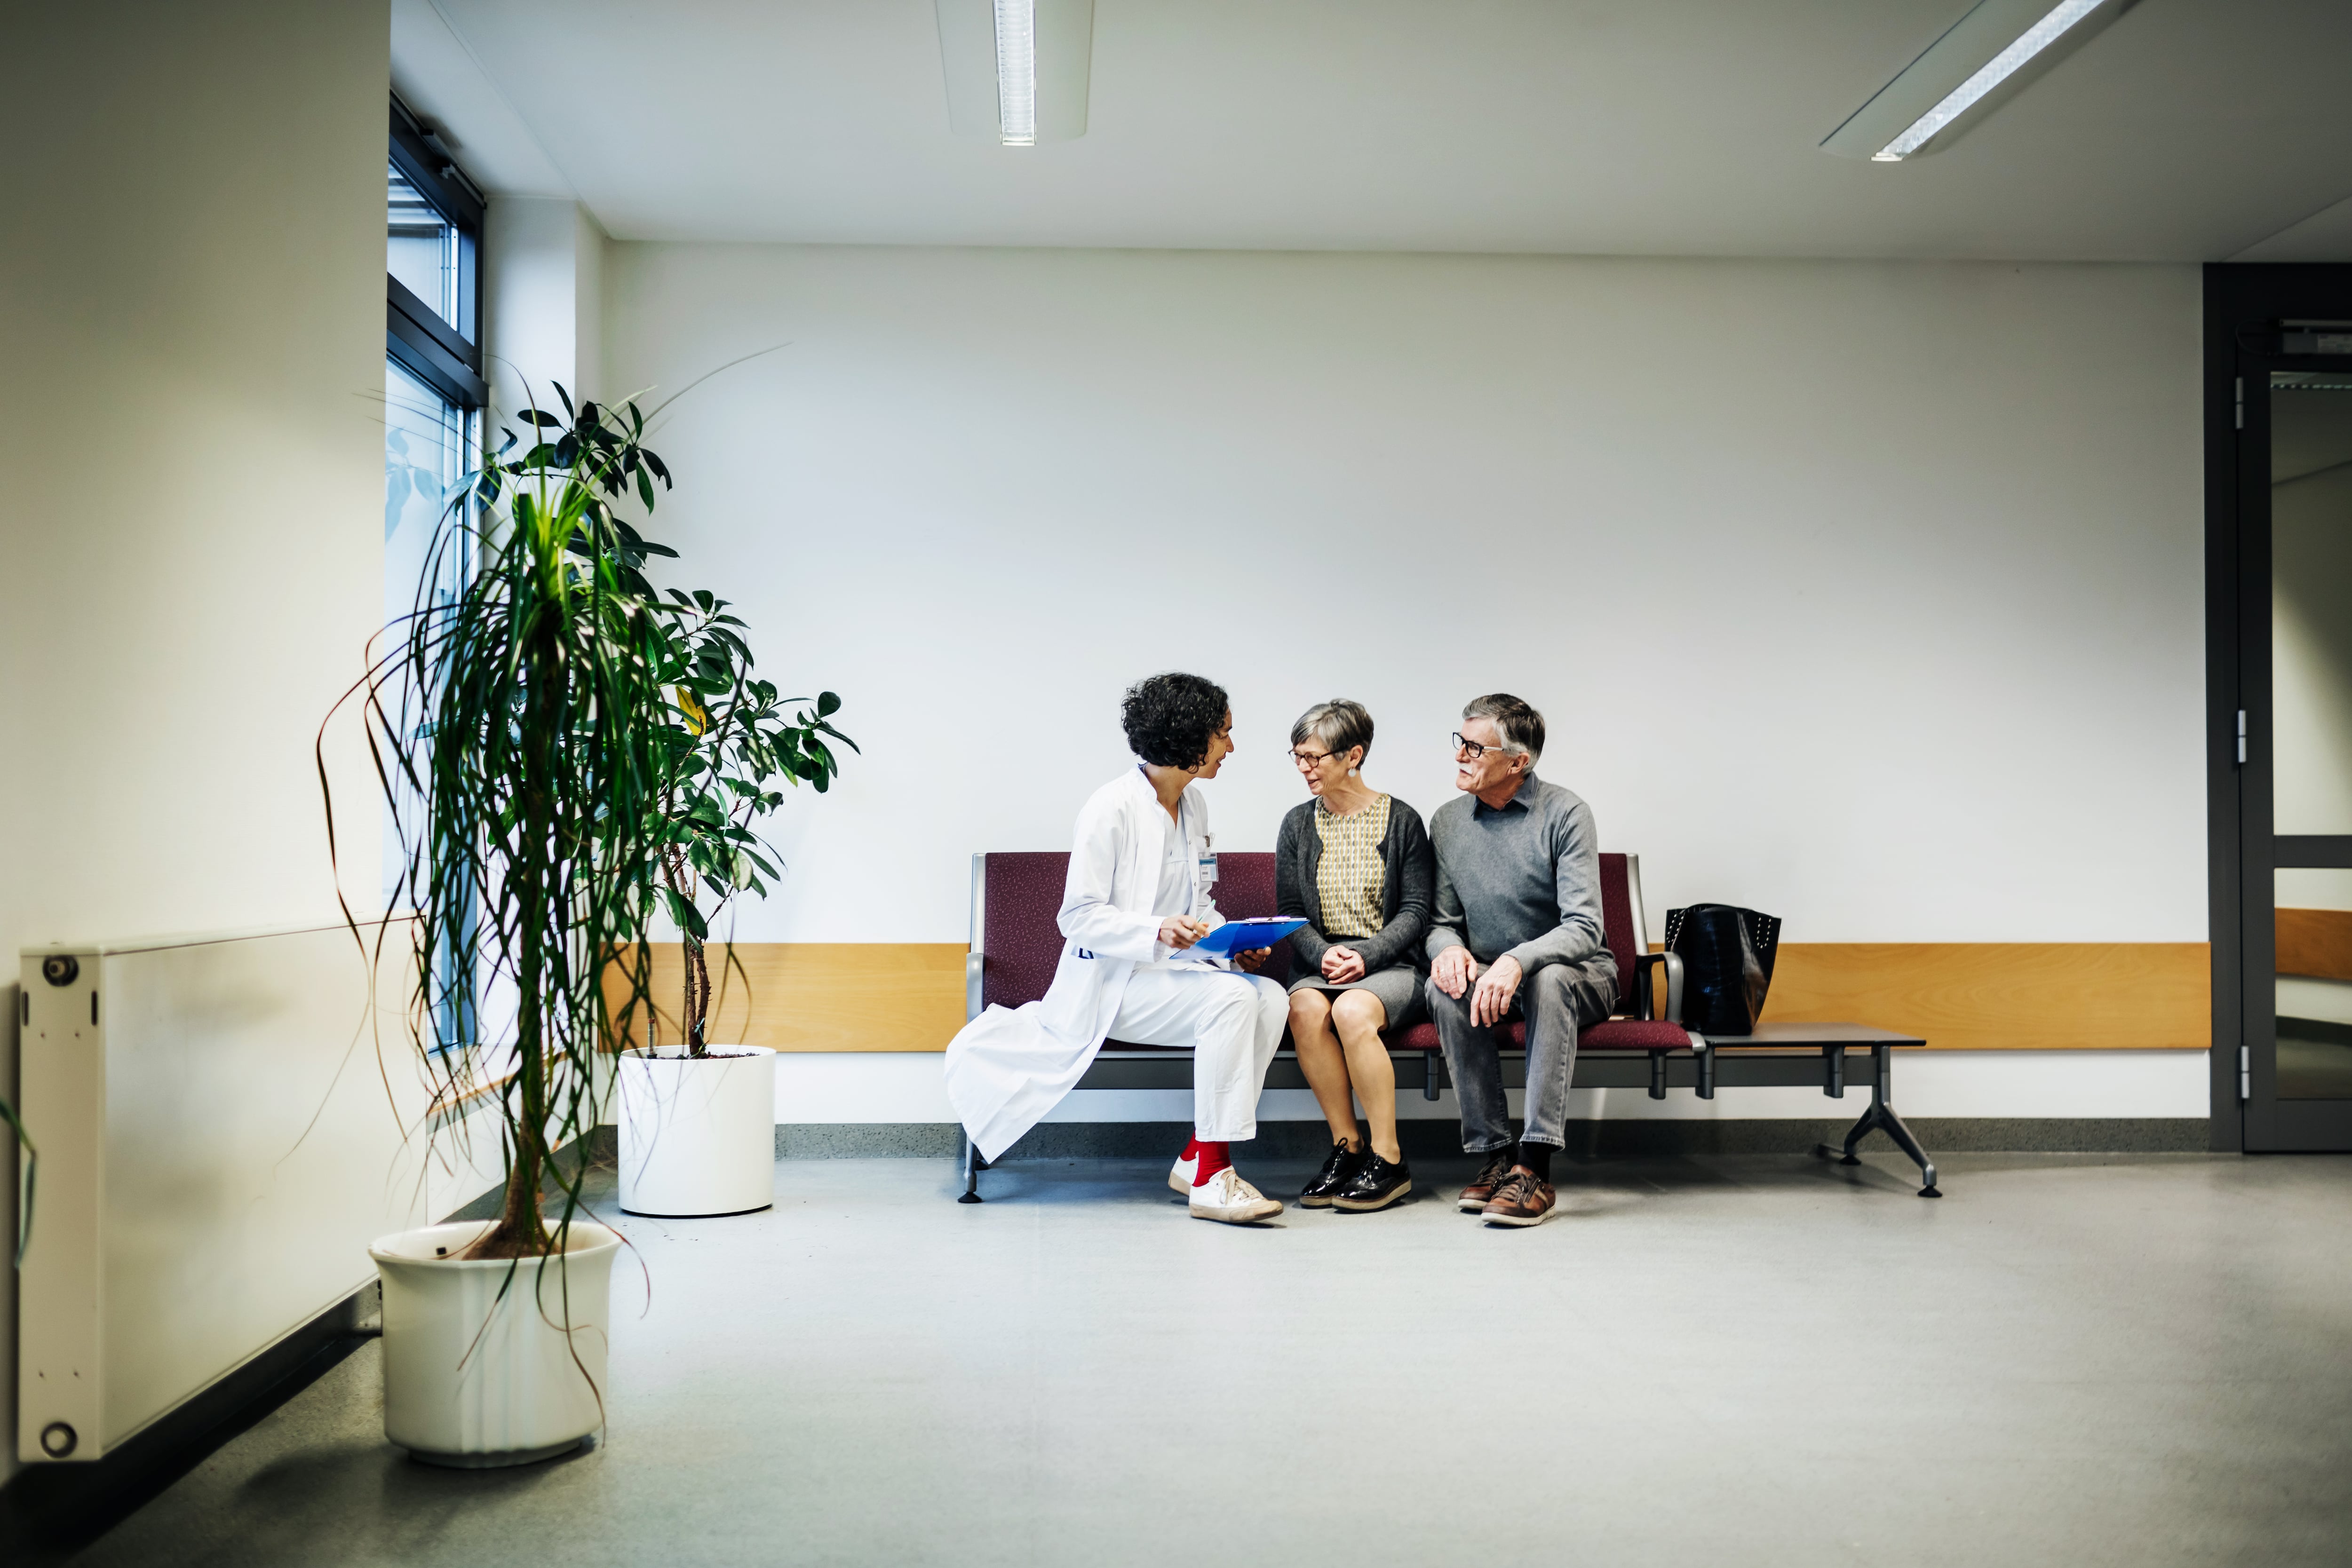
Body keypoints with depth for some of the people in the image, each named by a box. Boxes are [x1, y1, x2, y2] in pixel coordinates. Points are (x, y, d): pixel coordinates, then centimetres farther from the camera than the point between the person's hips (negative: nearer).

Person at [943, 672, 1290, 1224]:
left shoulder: (1193, 805, 12)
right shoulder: (1113, 808, -13)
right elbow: (1079, 916, -13)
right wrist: (1157, 931, -27)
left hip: (1174, 970, 8)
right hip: (1113, 980, -8)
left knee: (1271, 997, -19)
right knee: (1231, 998, -30)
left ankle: (1197, 1158, -11)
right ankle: (1210, 1180, -25)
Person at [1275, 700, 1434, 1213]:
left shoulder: (1401, 821, 2)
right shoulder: (1298, 825, 10)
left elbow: (1415, 912, 0)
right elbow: (1290, 913, 8)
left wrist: (1364, 955, -15)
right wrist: (1324, 954, -12)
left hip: (1391, 966, -3)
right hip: (1320, 965, 3)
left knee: (1352, 1010, -35)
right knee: (1306, 1008, -32)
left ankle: (1388, 1159, -24)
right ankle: (1347, 1146, -19)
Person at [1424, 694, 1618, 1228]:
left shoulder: (1565, 814, -12)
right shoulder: (1448, 822, 2)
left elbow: (1584, 927, -20)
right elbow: (1441, 921, 7)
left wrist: (1518, 961, -38)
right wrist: (1449, 948, -18)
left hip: (1575, 972, -3)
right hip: (1486, 971, 4)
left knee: (1550, 980, -37)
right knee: (1445, 986, -29)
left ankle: (1535, 1167, -38)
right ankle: (1493, 1152, -23)